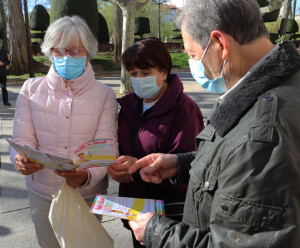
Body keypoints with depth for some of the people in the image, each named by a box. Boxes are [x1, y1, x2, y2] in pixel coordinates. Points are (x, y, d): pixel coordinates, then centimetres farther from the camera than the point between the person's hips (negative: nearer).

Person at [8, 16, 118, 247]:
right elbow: (22, 139, -5)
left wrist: (87, 176, -33)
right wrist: (22, 159, -28)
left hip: (89, 195, -1)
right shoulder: (31, 89, -1)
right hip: (43, 194, 1)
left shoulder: (105, 95, -7)